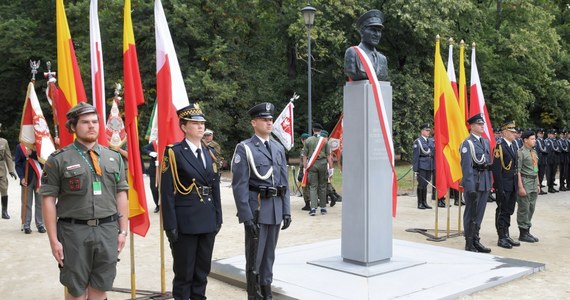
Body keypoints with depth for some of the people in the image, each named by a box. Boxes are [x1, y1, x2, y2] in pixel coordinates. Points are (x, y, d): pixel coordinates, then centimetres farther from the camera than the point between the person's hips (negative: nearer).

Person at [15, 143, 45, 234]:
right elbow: (18, 164, 0)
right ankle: (26, 225, 9)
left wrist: (32, 153, -21)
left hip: (40, 178, 1)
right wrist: (22, 177, -11)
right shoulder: (19, 147, 4)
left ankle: (40, 224, 14)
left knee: (40, 203, 5)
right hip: (27, 179, -1)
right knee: (26, 203, 2)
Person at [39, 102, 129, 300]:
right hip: (74, 231, -3)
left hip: (108, 230, 3)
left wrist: (122, 230, 7)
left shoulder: (114, 157, 10)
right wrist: (54, 239, -7)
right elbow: (48, 200, -4)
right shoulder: (58, 159, -3)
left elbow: (121, 195, 12)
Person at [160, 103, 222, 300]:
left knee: (202, 271, 14)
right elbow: (167, 192, -11)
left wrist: (218, 218, 9)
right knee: (184, 273, 6)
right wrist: (170, 225, -15)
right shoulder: (173, 153, -8)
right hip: (185, 223, -6)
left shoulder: (209, 153, 11)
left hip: (208, 223, 6)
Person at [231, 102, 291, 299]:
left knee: (269, 255, 13)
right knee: (255, 257, 3)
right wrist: (246, 216, -16)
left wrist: (286, 211, 7)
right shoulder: (244, 148, -6)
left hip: (276, 210, 5)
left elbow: (284, 183, 13)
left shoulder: (278, 148, 11)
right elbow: (239, 186, -11)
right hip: (256, 209, -5)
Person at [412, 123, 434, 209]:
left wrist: (434, 167, 11)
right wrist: (415, 169, -12)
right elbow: (415, 156, -8)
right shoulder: (418, 141, -5)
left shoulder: (431, 141, 12)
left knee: (425, 184, 10)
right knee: (421, 184, -1)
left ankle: (424, 202, 16)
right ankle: (420, 203, 6)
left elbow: (434, 154, 15)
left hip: (430, 166, 5)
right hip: (421, 166, -5)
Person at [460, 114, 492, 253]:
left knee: (479, 213, 12)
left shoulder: (486, 142, 14)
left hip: (485, 183, 7)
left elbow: (489, 163, 16)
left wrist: (490, 183, 12)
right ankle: (469, 243, 9)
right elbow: (466, 167, -14)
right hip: (473, 182, -7)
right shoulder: (467, 143, -9)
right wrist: (470, 187, -17)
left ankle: (476, 240, 22)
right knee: (471, 213, 1)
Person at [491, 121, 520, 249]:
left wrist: (517, 183, 13)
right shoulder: (499, 146, -15)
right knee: (502, 211, 2)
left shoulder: (514, 144, 12)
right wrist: (500, 187, -20)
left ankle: (506, 235, 25)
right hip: (504, 184, -8)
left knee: (509, 211, 15)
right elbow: (496, 168, -18)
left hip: (513, 184, 8)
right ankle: (501, 238, 10)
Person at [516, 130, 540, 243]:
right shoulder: (521, 152, -12)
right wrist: (520, 187, -19)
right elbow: (517, 171, -16)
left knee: (531, 208, 13)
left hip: (534, 183, 8)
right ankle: (523, 234, 7)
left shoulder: (534, 152, 14)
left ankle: (527, 231, 22)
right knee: (524, 209, -2)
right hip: (525, 181, -8)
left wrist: (538, 184, 17)